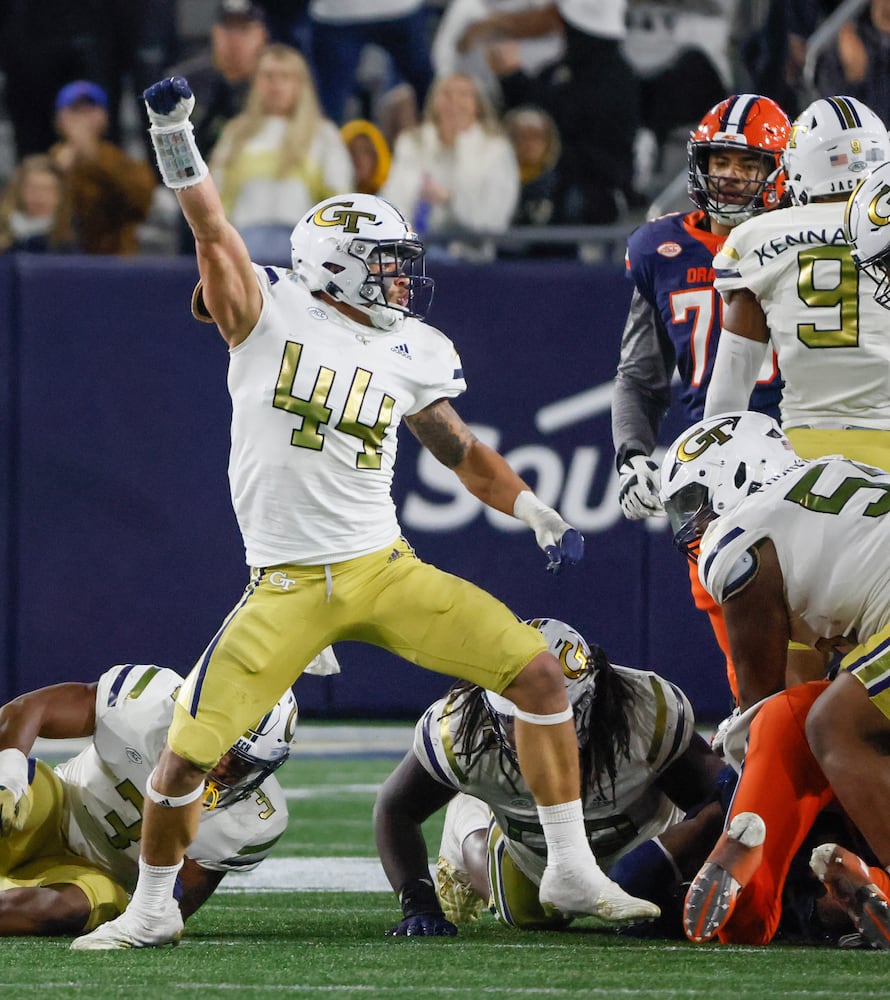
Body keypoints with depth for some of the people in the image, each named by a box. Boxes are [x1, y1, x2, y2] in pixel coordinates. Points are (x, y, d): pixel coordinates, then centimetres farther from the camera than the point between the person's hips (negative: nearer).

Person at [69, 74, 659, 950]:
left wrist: (539, 516, 10)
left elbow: (461, 451, 20)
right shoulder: (269, 314, -2)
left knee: (537, 672, -7)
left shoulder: (409, 354, 9)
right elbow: (213, 230, -14)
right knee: (188, 752, -9)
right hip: (287, 586, -4)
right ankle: (151, 908, 17)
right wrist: (174, 134, -26)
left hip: (386, 571, 4)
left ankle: (571, 873, 4)